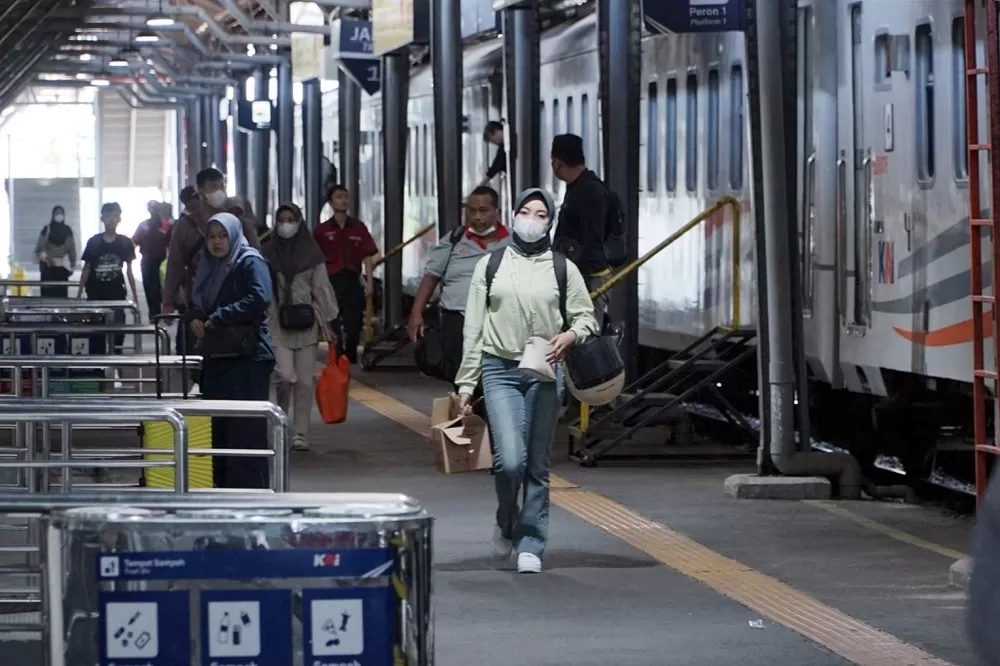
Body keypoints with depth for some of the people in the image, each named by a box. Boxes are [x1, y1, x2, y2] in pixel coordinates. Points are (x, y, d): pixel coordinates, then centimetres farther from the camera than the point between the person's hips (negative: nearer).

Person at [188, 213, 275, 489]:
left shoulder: (250, 263, -5)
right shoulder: (208, 266, 18)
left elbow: (260, 298, -20)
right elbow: (196, 303, 25)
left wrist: (218, 319, -17)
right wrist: (194, 318, 1)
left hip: (248, 358, -8)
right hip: (216, 357, 8)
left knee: (247, 428, -8)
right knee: (218, 427, 7)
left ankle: (252, 494, -5)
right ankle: (223, 487, 13)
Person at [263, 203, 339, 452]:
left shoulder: (311, 253, 2)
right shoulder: (268, 253, 3)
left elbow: (322, 289, 4)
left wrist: (328, 322, 0)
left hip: (306, 324, 1)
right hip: (278, 324, -1)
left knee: (304, 381, 1)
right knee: (284, 376, -13)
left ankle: (300, 433, 6)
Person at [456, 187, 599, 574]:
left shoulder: (562, 268, 7)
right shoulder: (490, 266, 7)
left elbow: (587, 317, 10)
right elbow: (473, 328, 6)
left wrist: (571, 335, -13)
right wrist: (466, 383, 3)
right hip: (500, 370, -1)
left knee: (538, 466, 4)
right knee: (510, 460, -15)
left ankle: (531, 545, 14)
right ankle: (507, 523, 13)